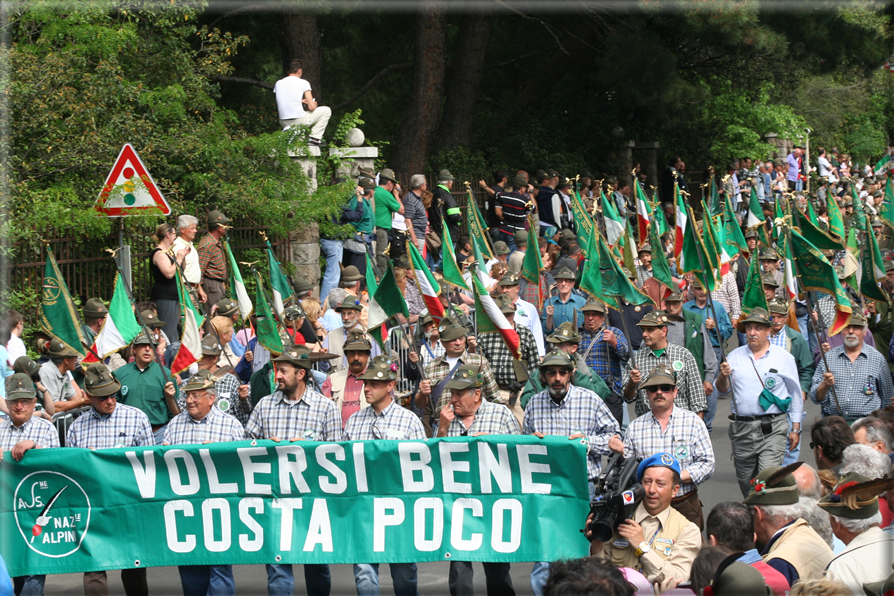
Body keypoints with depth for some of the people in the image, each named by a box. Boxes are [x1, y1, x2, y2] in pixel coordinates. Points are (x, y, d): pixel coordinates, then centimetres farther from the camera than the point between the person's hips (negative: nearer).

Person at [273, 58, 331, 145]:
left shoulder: (278, 83, 9)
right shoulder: (303, 83, -4)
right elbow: (311, 107, -7)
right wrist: (314, 104, 19)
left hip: (283, 123, 5)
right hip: (300, 121, -5)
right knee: (326, 111, 16)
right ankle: (314, 137, 5)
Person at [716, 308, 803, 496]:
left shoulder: (784, 358, 5)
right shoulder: (735, 356, 11)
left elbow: (796, 394, 9)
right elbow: (722, 391, 11)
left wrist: (796, 429, 5)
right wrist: (723, 376, -11)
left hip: (772, 429, -3)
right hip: (741, 428, 3)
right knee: (745, 482, 9)